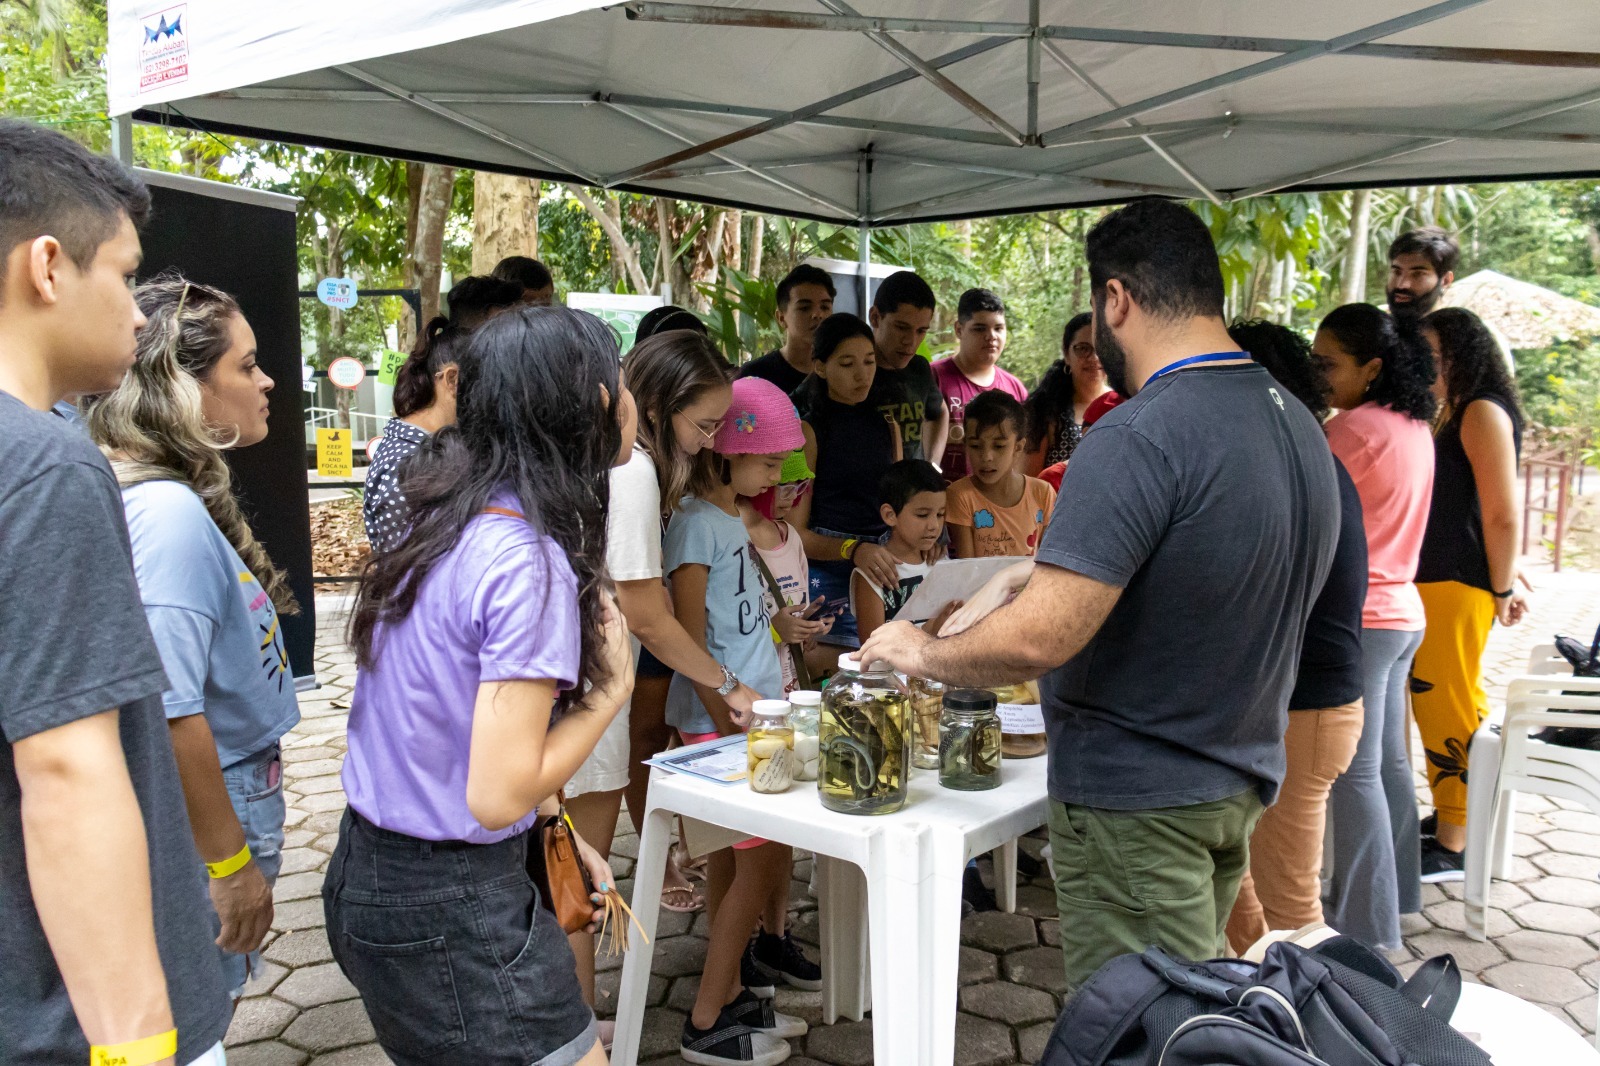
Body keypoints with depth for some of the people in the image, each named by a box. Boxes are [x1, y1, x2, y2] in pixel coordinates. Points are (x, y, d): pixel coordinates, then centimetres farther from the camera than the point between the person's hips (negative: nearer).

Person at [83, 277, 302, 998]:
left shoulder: (182, 500, 5)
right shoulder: (169, 515, -25)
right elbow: (165, 715, -29)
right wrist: (231, 863, -21)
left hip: (234, 794, 9)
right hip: (204, 823, -9)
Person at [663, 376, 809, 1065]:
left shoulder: (730, 518, 14)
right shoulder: (696, 523, -14)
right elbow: (690, 638, -17)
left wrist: (774, 683, 21)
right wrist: (728, 720, -18)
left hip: (753, 708, 9)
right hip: (720, 719, -9)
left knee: (734, 857, 14)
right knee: (760, 859, -4)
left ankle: (728, 993, 27)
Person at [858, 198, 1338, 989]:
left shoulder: (1139, 438, -24)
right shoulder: (1300, 426, 6)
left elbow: (1040, 639, -28)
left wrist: (924, 653, -10)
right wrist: (1047, 574, 16)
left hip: (1136, 798, -9)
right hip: (1241, 781, 9)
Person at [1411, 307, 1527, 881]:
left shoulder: (1483, 413, -12)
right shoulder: (1454, 414, 15)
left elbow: (1504, 515, -16)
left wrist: (1502, 590, -10)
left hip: (1458, 586, -9)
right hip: (1435, 581, 9)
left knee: (1448, 707, -2)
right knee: (1437, 704, 15)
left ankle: (1451, 848, 7)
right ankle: (1447, 819, 28)